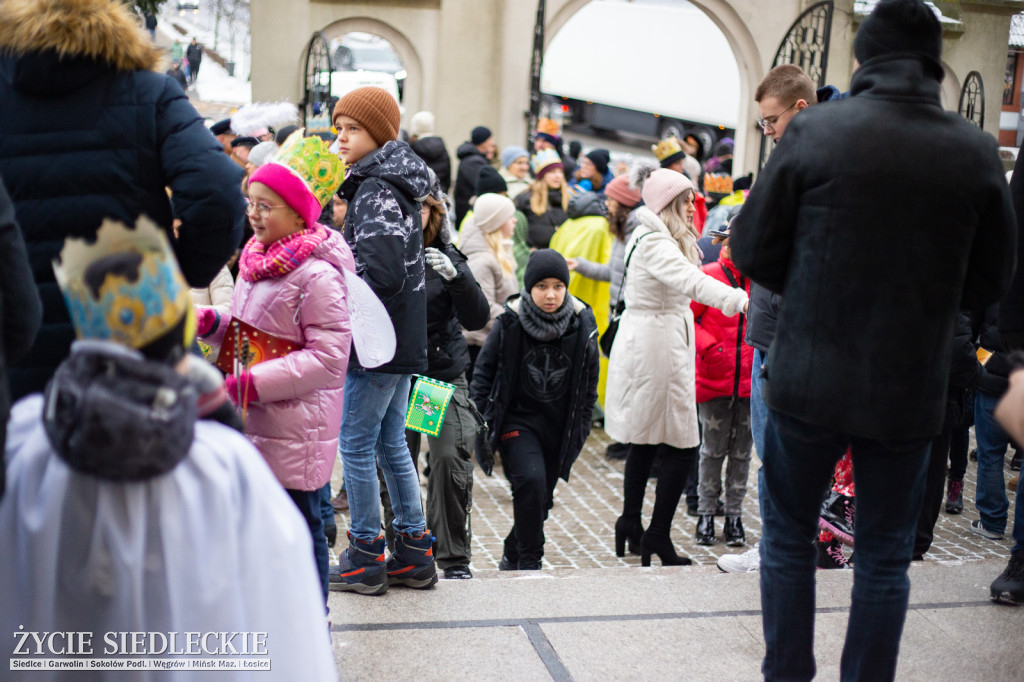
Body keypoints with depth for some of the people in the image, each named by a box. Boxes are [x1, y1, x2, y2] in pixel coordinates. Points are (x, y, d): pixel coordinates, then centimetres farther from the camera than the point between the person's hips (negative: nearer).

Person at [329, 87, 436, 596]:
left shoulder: (376, 191, -16)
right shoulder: (392, 184, 14)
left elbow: (383, 274, -25)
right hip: (402, 341, 10)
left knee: (356, 444, 1)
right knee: (391, 443, 15)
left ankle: (365, 558, 10)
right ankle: (414, 553, 22)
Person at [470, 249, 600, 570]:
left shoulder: (582, 324, -4)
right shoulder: (510, 323, -11)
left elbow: (589, 382, 7)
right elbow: (483, 372, -2)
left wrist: (579, 429, 7)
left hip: (558, 427, 3)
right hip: (517, 420, -3)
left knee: (542, 498, 11)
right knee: (530, 481, -23)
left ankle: (512, 556, 35)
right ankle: (530, 562, -9)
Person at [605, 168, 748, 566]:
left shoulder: (652, 238, 18)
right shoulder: (654, 242, -17)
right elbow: (690, 280, -34)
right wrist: (738, 299, -45)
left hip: (647, 347, 11)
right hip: (657, 346, -11)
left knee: (645, 441, 17)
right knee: (682, 446, -6)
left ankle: (630, 524, 26)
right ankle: (657, 535, -1)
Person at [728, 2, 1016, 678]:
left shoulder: (814, 132, -11)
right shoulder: (977, 152, -5)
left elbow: (752, 249, -5)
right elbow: (990, 281, 5)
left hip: (810, 380, -1)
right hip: (910, 392, 1)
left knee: (788, 540, 16)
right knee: (885, 557, 14)